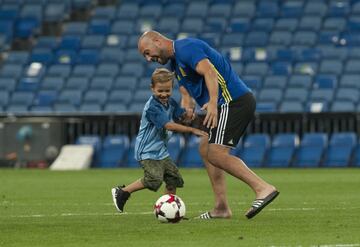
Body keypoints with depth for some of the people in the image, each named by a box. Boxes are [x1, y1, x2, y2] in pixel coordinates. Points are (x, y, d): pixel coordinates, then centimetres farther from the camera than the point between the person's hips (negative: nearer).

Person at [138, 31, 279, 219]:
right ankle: (221, 208, 12)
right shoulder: (175, 62, 24)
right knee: (205, 149, 14)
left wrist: (213, 103, -36)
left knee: (216, 154, -16)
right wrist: (186, 110, 3)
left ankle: (263, 188, -21)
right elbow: (186, 93, 26)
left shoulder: (185, 48, -10)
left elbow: (209, 72, -25)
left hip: (233, 100, -11)